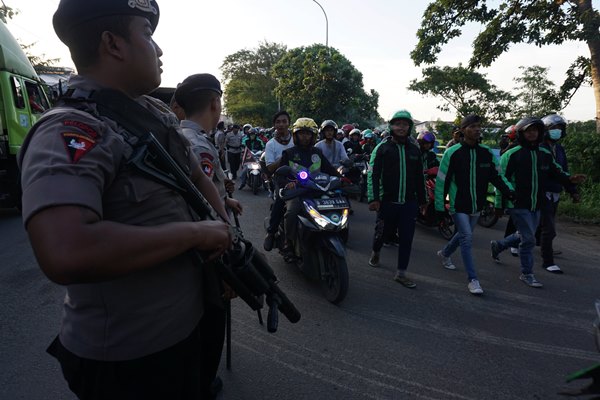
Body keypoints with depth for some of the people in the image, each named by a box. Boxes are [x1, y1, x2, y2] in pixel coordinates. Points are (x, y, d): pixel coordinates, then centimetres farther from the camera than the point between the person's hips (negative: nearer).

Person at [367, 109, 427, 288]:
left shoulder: (414, 150, 11)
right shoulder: (382, 148, -1)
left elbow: (419, 177, 17)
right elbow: (373, 174, -7)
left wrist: (422, 200, 16)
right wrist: (373, 198, -16)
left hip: (409, 203, 3)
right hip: (387, 201, -3)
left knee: (406, 238, 2)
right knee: (383, 232, 11)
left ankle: (401, 273, 13)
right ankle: (375, 252, 42)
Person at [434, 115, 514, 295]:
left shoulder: (487, 153, 3)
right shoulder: (452, 153, -10)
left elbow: (496, 176, 10)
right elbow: (442, 181, -8)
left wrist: (509, 191, -7)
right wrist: (440, 205, -9)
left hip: (476, 206, 6)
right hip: (458, 205, -5)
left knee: (463, 235, 19)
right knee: (467, 237, -11)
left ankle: (445, 253, 48)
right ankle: (472, 279, -2)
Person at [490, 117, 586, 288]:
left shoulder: (546, 154, 8)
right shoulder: (512, 155, -10)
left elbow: (556, 172, 18)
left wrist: (570, 179, -4)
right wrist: (499, 205, -10)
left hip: (536, 206, 7)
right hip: (518, 205, -7)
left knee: (524, 237, 18)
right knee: (528, 240, -5)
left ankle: (498, 245, 42)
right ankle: (527, 274, 10)